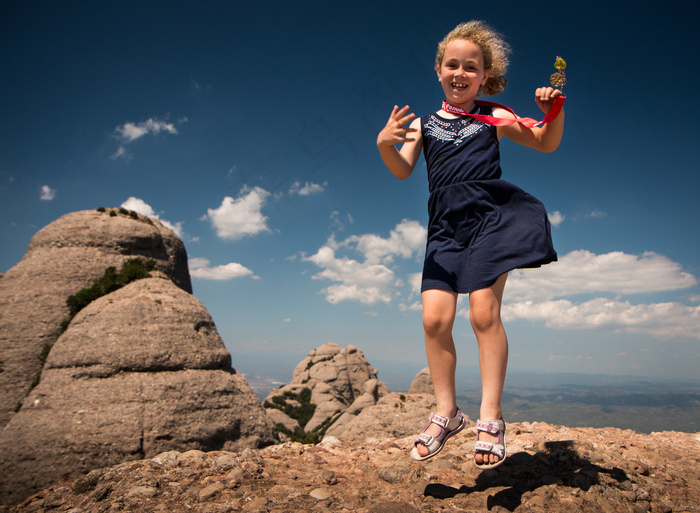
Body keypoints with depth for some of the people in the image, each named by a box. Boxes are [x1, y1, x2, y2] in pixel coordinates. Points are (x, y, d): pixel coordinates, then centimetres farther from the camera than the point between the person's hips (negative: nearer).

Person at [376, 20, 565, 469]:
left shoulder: (493, 117, 13)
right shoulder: (424, 124, 16)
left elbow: (546, 144, 17)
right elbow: (403, 170, 1)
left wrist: (554, 113, -3)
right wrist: (384, 144, -19)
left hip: (491, 217, -2)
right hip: (446, 229, 2)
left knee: (484, 311, -13)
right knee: (435, 318, -8)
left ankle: (491, 417, 1)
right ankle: (446, 412, 9)